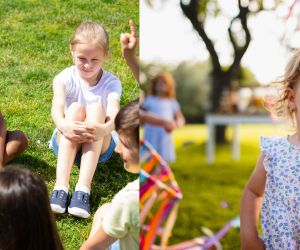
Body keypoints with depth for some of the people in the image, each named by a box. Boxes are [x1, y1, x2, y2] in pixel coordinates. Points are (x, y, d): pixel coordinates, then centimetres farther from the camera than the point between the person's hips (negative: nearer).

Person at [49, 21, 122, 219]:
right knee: (75, 108, -29)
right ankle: (61, 187, -42)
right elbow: (57, 108, -26)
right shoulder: (66, 78, -8)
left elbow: (114, 115, -27)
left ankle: (83, 190, -42)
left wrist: (105, 129, -50)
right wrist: (63, 125, -49)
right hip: (67, 143, 0)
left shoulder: (111, 83, -9)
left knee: (96, 108, -28)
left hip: (99, 147, 0)